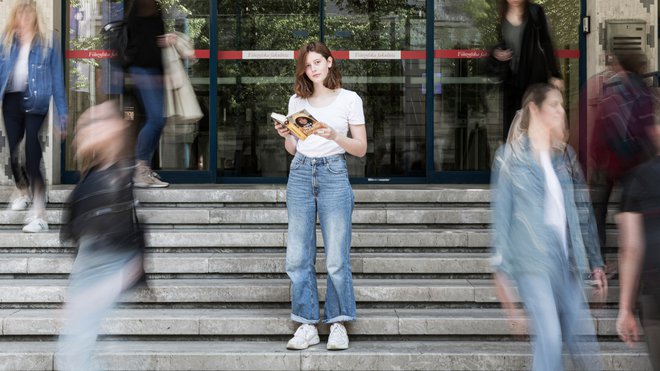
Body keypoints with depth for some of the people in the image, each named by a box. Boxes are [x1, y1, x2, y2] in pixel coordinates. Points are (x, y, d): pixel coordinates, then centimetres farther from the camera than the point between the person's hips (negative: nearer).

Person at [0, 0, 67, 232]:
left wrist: (62, 113, -2)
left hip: (35, 101, -4)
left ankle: (39, 216, -16)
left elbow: (56, 77, 2)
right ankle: (23, 193, 44)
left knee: (33, 157, -14)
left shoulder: (47, 42, 2)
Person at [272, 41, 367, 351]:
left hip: (333, 174, -3)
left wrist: (334, 136, -14)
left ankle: (338, 324, 5)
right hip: (300, 173, 3)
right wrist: (286, 136, -4)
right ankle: (307, 325, 7)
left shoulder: (349, 99, 4)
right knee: (297, 257, 0)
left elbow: (361, 149, 1)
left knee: (336, 258, -5)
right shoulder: (296, 101, 13)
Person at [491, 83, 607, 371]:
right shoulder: (510, 156, 0)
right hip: (532, 259, -5)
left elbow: (582, 210, 15)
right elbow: (501, 215, -1)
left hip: (567, 257, 5)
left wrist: (596, 262, 12)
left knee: (582, 341, 2)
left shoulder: (566, 155, 14)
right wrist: (501, 271, -5)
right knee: (550, 338, -15)